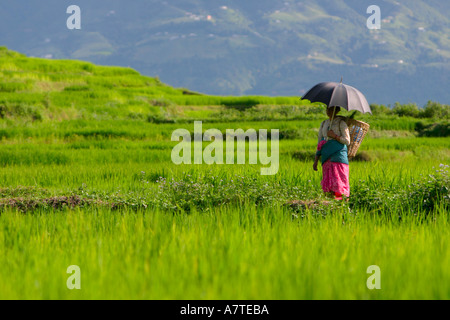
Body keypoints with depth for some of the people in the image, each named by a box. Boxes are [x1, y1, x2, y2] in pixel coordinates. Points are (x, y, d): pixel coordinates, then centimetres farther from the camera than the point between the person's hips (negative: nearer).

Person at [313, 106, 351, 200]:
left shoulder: (341, 123, 1)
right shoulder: (323, 124, 17)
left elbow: (347, 141, -2)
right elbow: (320, 142, 20)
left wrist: (335, 136, -14)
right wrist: (316, 161, 16)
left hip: (338, 156, -5)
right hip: (326, 157, 5)